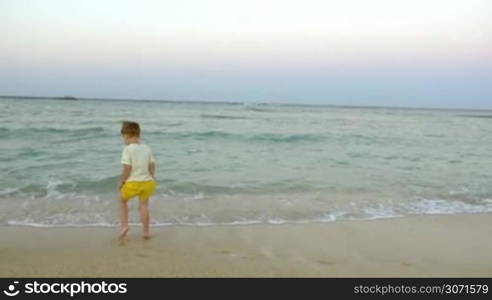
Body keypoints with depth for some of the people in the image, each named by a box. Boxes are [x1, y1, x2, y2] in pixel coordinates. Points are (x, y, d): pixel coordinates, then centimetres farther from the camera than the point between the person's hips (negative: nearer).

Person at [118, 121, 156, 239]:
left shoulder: (128, 149, -13)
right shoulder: (147, 148, 4)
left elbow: (127, 169, -16)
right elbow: (152, 166, 7)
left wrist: (121, 182, -4)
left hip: (132, 182, -4)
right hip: (148, 182, 4)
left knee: (122, 200, 22)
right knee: (144, 204, 17)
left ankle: (124, 225, 13)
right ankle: (146, 231, 20)